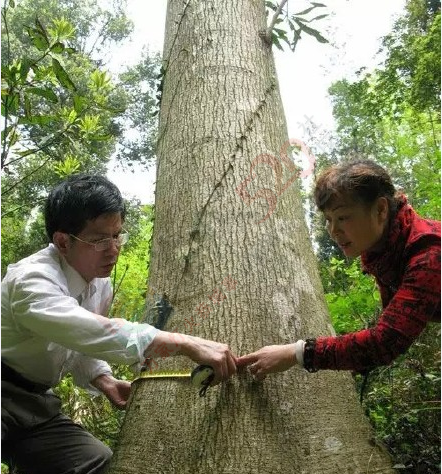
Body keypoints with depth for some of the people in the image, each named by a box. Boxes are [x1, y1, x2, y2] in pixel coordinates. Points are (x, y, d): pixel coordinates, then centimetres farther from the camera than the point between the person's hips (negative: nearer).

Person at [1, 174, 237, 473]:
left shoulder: (101, 285, -2)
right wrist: (186, 344, -50)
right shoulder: (32, 279, -28)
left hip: (35, 401, 8)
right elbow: (90, 332, -45)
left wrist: (103, 380, -10)